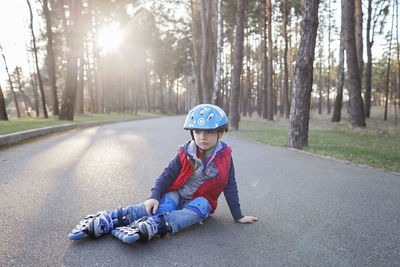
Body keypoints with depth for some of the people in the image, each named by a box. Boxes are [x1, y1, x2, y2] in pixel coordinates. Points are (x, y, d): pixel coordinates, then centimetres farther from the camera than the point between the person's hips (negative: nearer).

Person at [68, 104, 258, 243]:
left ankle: (150, 227, -57)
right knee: (160, 207, -32)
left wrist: (238, 216, 4)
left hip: (201, 199, 1)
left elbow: (230, 186, 1)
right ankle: (104, 221, -44)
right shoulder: (185, 154, -5)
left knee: (198, 210, -36)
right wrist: (155, 196, -18)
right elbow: (167, 175, -1)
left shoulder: (224, 157, -5)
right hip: (176, 194, 0)